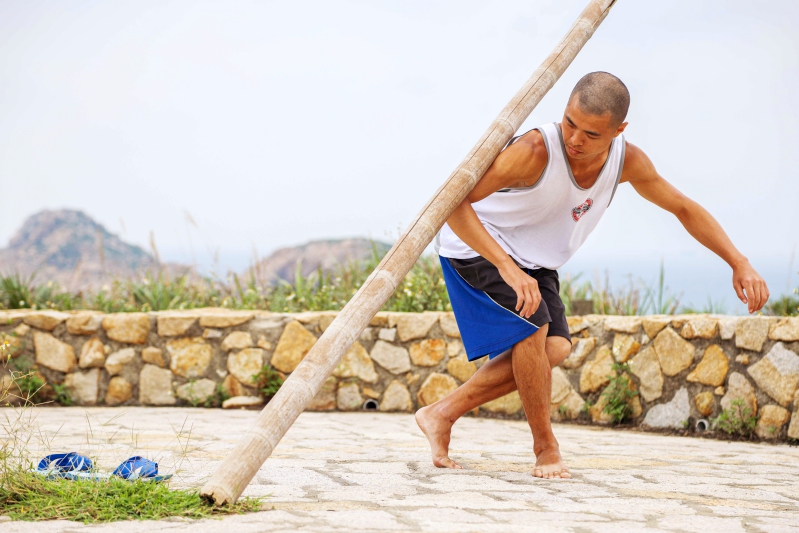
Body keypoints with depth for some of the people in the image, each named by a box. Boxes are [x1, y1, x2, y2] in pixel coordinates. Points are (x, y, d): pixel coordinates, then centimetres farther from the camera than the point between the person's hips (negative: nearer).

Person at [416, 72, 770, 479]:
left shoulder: (628, 162, -16)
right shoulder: (535, 151, -36)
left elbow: (684, 208, -1)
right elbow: (453, 202, -40)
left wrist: (740, 263, -9)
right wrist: (508, 268, -49)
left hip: (533, 260, 7)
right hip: (476, 245, -7)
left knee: (553, 349, -5)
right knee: (532, 328, -23)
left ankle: (441, 414, 3)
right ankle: (545, 446, -4)